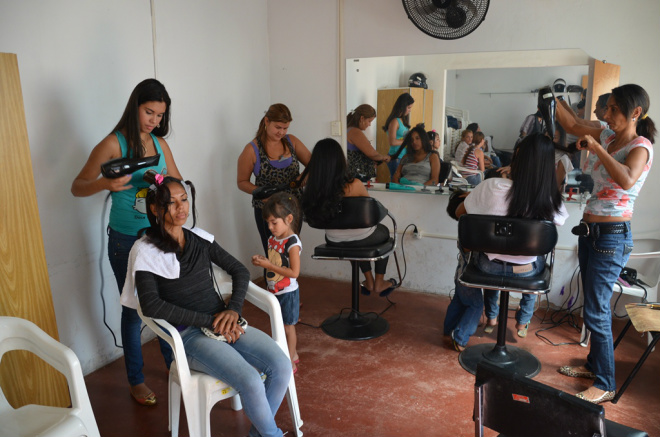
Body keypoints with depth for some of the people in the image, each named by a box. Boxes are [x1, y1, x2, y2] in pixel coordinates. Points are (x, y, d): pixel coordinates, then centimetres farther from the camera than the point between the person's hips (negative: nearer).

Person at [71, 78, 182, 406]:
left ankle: (174, 363, 33)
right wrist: (106, 183, -31)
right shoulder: (113, 144, -10)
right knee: (133, 309, 7)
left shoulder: (160, 143, 6)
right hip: (126, 241, -5)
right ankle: (136, 381, 25)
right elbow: (77, 187, -10)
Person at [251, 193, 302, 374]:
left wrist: (268, 265, -26)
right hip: (274, 291, 8)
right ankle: (293, 354, 38)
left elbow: (294, 272, -26)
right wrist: (262, 260, -6)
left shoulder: (292, 243, -22)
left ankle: (290, 362, 22)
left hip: (287, 292, -8)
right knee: (280, 325, 19)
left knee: (288, 326, 6)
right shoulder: (273, 239, 2)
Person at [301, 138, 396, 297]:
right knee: (384, 230, 32)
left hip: (334, 242, 4)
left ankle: (369, 281, 47)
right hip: (362, 239, -4)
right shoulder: (354, 185, -29)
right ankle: (379, 283, 38)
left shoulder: (312, 185, -21)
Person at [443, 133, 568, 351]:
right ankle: (523, 321, 51)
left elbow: (459, 213, -6)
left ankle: (491, 315, 49)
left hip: (489, 267, -1)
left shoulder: (492, 187, -25)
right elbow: (558, 223, 6)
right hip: (526, 272, 1)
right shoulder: (552, 199, -20)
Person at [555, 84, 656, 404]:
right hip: (590, 231, 8)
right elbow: (573, 126, 17)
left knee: (596, 312, -3)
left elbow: (627, 179, -33)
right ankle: (594, 364, 35)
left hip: (612, 236, -8)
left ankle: (605, 385, 12)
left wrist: (596, 148, -25)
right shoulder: (608, 137, 8)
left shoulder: (640, 146, -14)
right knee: (593, 305, 19)